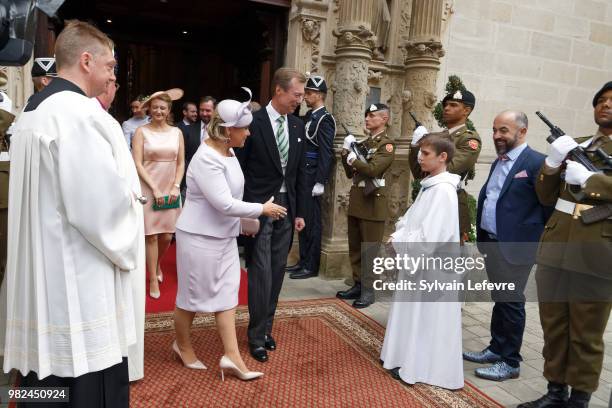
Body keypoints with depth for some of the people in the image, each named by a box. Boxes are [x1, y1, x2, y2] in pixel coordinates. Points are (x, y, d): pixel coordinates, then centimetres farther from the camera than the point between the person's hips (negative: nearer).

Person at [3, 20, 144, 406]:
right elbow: (102, 200, -21)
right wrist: (125, 248, -5)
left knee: (47, 367, 19)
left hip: (41, 273, 10)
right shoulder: (79, 111, -17)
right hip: (77, 278, -10)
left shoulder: (32, 110, 13)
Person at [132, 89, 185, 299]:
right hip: (148, 189, -3)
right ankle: (153, 280, 15)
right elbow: (137, 164, -7)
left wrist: (176, 187, -5)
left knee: (167, 236, 6)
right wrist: (155, 189, -13)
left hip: (171, 190, 3)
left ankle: (157, 265, 37)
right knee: (151, 236, 1)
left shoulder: (176, 132, 7)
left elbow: (180, 163, 8)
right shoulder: (141, 131, -2)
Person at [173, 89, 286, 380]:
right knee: (193, 294, 10)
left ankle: (231, 355, 14)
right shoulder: (206, 160, -25)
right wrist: (262, 209, -17)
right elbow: (225, 204, -28)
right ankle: (182, 345, 33)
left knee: (226, 293, 8)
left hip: (224, 236, 9)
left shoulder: (227, 151, 3)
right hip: (201, 237, -9)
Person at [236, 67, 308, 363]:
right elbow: (240, 169, -7)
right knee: (261, 273, -2)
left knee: (276, 272, 11)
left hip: (287, 207, 5)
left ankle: (266, 327, 25)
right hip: (259, 206, -5)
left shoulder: (298, 126, 8)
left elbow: (300, 172, 12)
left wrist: (300, 212, 10)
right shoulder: (253, 123, -9)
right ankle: (257, 336, 12)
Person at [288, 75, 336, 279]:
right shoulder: (309, 116, 14)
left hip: (313, 178, -8)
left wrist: (320, 182, -19)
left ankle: (311, 266, 9)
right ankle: (303, 260, 25)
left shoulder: (325, 119, -11)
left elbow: (326, 153, -16)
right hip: (303, 175, 8)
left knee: (311, 221, -1)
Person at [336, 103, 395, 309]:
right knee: (355, 247, 12)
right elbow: (350, 173, 14)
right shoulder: (364, 142, 16)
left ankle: (368, 290, 7)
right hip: (356, 200, 8)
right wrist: (346, 152, 1)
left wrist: (353, 159, -10)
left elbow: (373, 169, -21)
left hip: (373, 201, -8)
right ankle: (357, 285, 23)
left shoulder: (387, 144, -8)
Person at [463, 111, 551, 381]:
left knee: (510, 302, 3)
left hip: (515, 246, -8)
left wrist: (543, 243, -7)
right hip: (491, 243, 8)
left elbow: (549, 206, -12)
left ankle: (510, 362, 18)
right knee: (499, 299, 19)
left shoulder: (537, 163, -13)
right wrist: (481, 234, 11)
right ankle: (496, 349, 33)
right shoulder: (499, 161, 13)